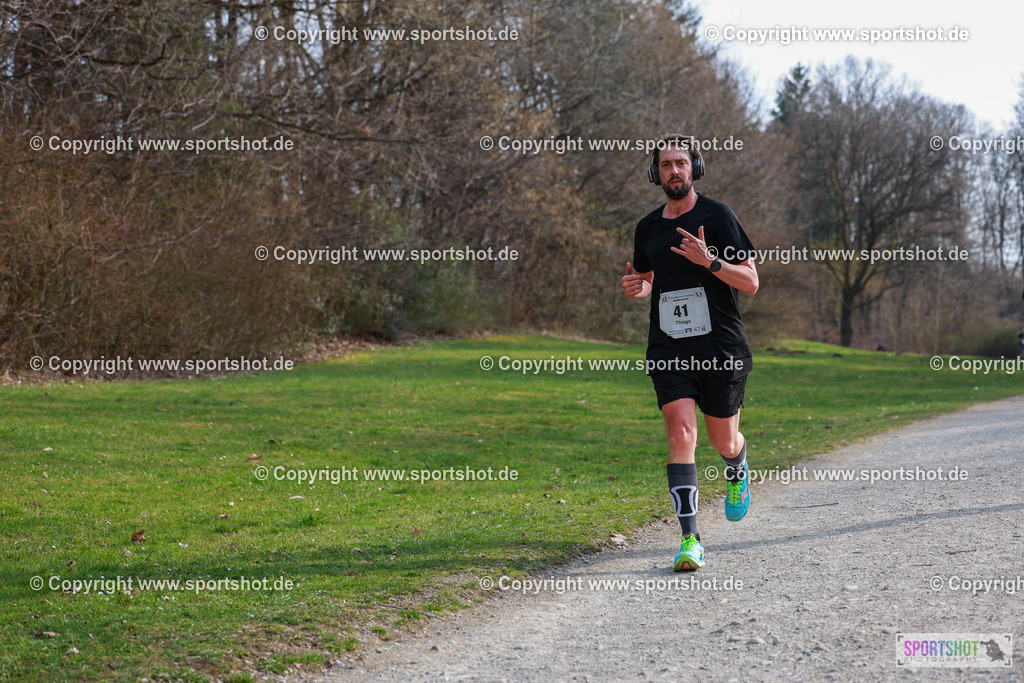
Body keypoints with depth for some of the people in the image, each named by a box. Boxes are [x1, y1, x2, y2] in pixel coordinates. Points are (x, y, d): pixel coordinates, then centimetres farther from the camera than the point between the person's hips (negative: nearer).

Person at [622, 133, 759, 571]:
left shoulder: (716, 216, -3)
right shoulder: (648, 227, 11)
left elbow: (750, 282, -6)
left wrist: (709, 260, -22)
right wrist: (636, 288, 3)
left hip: (721, 347, -2)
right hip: (668, 349, 2)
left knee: (724, 442, 9)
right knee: (680, 433, -14)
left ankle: (737, 470, 48)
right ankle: (690, 540, -15)